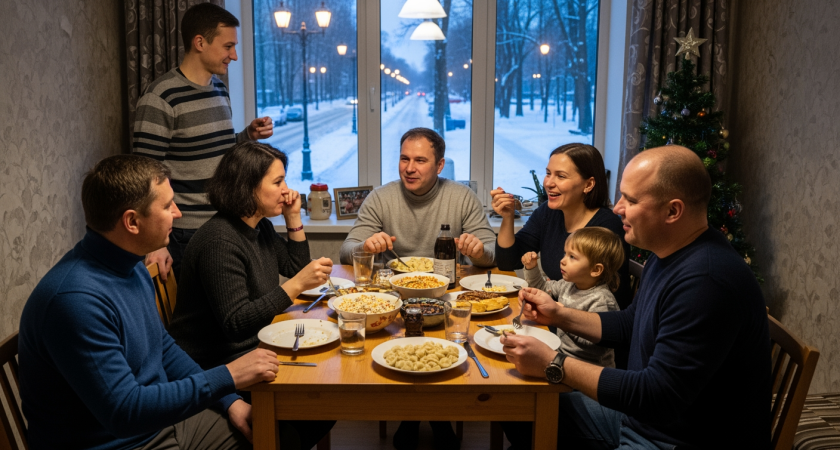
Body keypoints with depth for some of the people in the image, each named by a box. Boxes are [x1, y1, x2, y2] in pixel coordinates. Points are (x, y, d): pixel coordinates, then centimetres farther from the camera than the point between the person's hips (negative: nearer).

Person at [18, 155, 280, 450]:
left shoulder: (133, 268, 1)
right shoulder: (76, 298, -28)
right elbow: (124, 412, -27)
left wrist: (229, 401, 3)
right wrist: (227, 377, -24)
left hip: (162, 420, 8)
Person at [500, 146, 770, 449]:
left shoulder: (705, 280, -31)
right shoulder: (667, 255, 3)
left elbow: (660, 394, -31)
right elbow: (629, 325, 17)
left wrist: (553, 365, -27)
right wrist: (559, 315, 4)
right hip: (638, 413, 9)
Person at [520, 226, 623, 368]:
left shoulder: (602, 301, -19)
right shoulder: (568, 285, 6)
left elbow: (596, 345, -25)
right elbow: (543, 289, 27)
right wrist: (531, 268, 11)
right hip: (562, 354, 8)